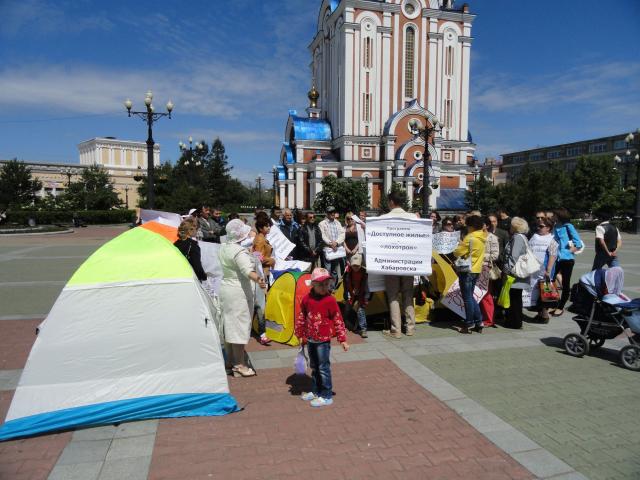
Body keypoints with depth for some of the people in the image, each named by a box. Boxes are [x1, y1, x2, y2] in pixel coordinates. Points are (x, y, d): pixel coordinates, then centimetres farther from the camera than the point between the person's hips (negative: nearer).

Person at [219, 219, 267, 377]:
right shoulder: (240, 252, -20)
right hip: (239, 291, -9)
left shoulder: (223, 247, 7)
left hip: (225, 287, 9)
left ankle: (229, 362, 26)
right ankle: (239, 365, 6)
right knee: (239, 327, -2)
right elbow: (247, 270, -37)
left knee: (228, 325, 15)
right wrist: (258, 279, -53)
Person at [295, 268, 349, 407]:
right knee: (314, 367, 19)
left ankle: (326, 396, 14)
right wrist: (301, 335, 15)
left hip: (323, 340, -5)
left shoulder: (330, 300, -13)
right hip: (310, 339, 5)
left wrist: (343, 339, -7)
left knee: (323, 368, 1)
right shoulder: (307, 299, -1)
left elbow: (338, 321, -7)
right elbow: (301, 318, 11)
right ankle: (316, 392, 34)